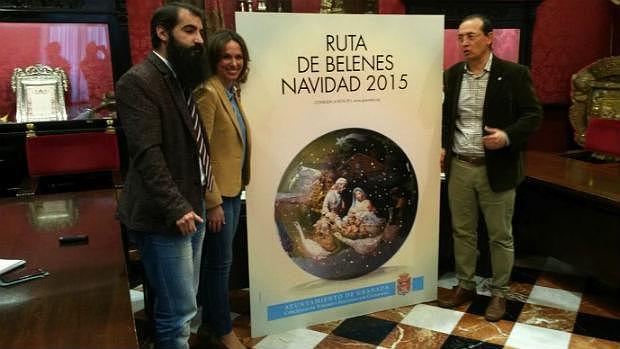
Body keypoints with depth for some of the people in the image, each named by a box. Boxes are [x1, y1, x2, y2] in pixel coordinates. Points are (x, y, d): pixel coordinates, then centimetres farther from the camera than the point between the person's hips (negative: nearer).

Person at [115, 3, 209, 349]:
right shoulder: (138, 81, -11)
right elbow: (147, 152, -20)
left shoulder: (184, 79, 15)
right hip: (164, 217, -8)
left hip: (193, 207, 8)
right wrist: (175, 207, -22)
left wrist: (194, 202, 11)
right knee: (179, 309, 0)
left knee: (181, 304, 18)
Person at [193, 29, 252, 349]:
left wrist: (236, 187, 14)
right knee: (220, 262, 4)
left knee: (214, 259, 19)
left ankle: (210, 320, 35)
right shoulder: (208, 92, -16)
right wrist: (213, 201, -20)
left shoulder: (232, 92, 11)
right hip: (216, 193, -9)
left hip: (232, 189, 9)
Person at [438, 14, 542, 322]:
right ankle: (465, 285, 30)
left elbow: (532, 115, -5)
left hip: (497, 168, -4)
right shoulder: (451, 75, 7)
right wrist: (441, 145, 2)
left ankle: (499, 293, 24)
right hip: (458, 166, 4)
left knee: (500, 236, 8)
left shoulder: (514, 74, -6)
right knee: (462, 231, 13)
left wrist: (507, 137, -21)